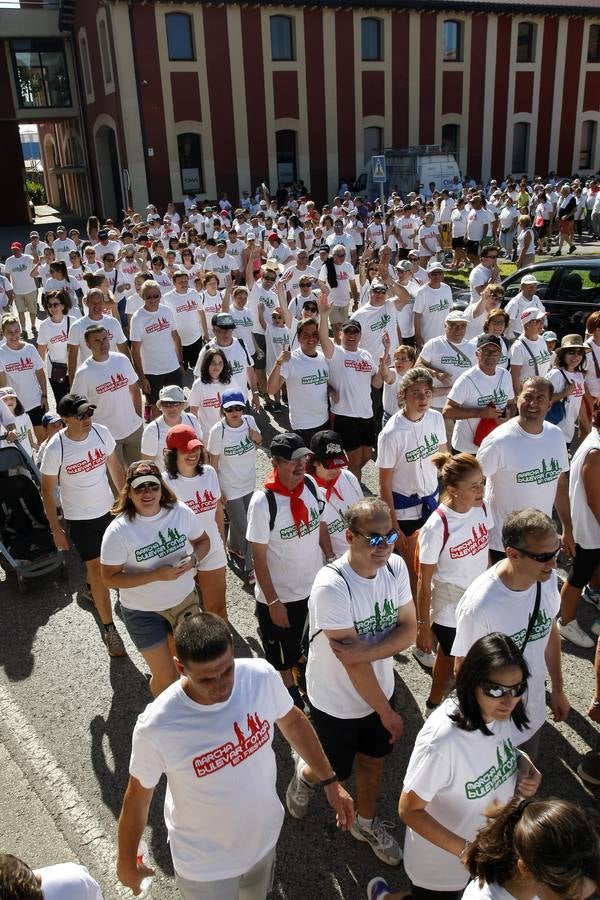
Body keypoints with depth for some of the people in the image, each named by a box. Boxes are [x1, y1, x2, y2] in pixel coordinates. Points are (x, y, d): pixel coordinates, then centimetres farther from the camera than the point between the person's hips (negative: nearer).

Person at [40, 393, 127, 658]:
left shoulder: (101, 432, -13)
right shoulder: (55, 449, -24)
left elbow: (114, 467, 3)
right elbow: (48, 491, -12)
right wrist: (56, 529, -9)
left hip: (107, 509, 5)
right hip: (79, 518, -5)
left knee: (103, 557, 25)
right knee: (97, 568, -2)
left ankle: (90, 587, 58)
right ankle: (109, 629, 9)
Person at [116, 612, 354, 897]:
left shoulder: (262, 676, -25)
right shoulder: (156, 727, -33)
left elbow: (292, 723, -4)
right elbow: (137, 797, -14)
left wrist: (330, 782, 2)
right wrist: (126, 862, 0)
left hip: (264, 835, 3)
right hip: (205, 863, -3)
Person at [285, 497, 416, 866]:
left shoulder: (396, 567, -14)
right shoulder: (331, 586, -34)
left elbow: (408, 631, -14)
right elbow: (353, 663, -28)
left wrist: (364, 651, -31)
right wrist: (387, 713, -19)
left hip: (380, 690, 5)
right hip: (338, 702, -5)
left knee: (374, 760, 24)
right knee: (336, 771, 18)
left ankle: (366, 823, 51)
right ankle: (306, 772, 52)